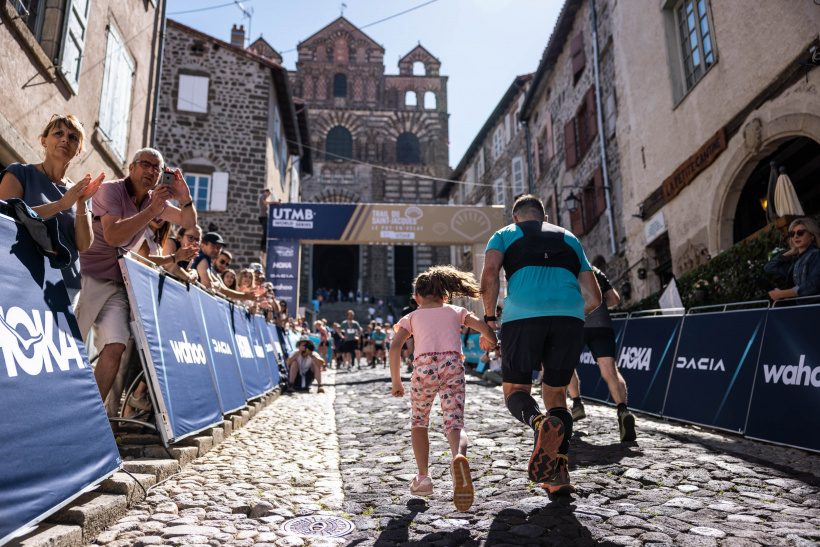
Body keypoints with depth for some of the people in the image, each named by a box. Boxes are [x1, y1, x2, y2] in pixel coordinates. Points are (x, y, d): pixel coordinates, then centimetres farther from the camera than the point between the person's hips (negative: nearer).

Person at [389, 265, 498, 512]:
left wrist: (396, 382, 12)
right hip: (453, 364, 0)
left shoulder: (412, 317, 22)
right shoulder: (455, 311, 26)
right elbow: (485, 328, 12)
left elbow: (395, 348, 6)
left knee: (418, 423, 21)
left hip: (424, 366, 0)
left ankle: (423, 478, 18)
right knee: (455, 423, -5)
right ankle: (459, 457, -38)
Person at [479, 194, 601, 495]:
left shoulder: (504, 235, 22)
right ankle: (558, 474, 6)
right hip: (570, 315, 3)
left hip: (523, 314, -3)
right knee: (556, 393, 17)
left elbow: (490, 274, 0)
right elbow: (594, 297, 24)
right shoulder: (569, 238, 30)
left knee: (516, 390, 10)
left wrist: (489, 320, 5)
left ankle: (542, 423, -23)